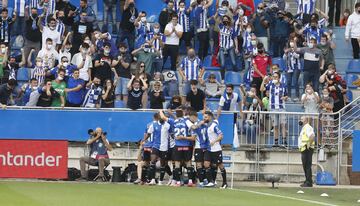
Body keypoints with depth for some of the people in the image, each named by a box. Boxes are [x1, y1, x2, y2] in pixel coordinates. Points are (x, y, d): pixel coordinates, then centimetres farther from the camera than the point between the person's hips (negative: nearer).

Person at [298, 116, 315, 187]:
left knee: (307, 166, -10)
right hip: (304, 149, 11)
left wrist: (309, 144, -24)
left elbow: (312, 136, -27)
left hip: (307, 149, -11)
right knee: (305, 166, 13)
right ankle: (307, 181, 17)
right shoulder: (304, 128, 22)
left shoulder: (308, 128, -11)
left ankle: (309, 182, -11)